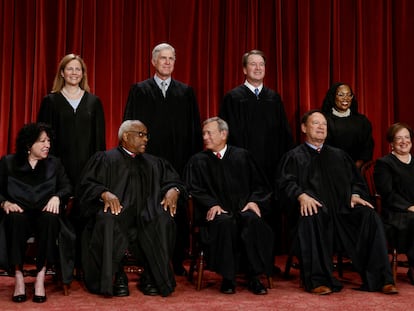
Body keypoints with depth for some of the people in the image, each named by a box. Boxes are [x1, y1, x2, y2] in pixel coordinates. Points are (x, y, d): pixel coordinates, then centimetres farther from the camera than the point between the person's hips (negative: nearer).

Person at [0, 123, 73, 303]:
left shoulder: (54, 163, 18)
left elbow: (67, 187, 8)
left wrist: (56, 197, -14)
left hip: (44, 215, 1)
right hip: (19, 214, -1)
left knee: (51, 219, -36)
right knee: (16, 219, -37)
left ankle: (41, 277, -34)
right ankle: (18, 276, -33)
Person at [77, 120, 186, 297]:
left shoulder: (154, 163, 24)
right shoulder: (105, 159, 12)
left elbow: (174, 181, 18)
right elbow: (87, 184, 0)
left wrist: (173, 190, -7)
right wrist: (105, 193, -20)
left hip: (145, 215, 3)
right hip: (116, 211, -2)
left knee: (163, 219, -31)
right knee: (108, 220, -37)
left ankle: (151, 276, -22)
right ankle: (118, 277, -24)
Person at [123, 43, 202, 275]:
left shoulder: (186, 92, 12)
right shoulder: (139, 90, 8)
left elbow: (195, 129, 9)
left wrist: (194, 159, 1)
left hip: (178, 161, 2)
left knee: (179, 212, 4)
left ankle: (178, 261, 14)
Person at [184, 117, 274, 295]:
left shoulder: (242, 156, 17)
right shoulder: (197, 161, 15)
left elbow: (259, 185, 14)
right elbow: (194, 189, 3)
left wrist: (254, 201, -7)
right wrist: (212, 204, -15)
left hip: (244, 209, 1)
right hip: (218, 212, -1)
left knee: (253, 220, -33)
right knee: (225, 222, -36)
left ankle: (254, 278, -25)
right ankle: (228, 278, -25)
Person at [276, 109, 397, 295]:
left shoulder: (339, 155, 29)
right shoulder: (294, 156, 16)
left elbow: (356, 180, 22)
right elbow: (286, 182, 0)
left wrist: (355, 194, -2)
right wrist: (302, 196, -21)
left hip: (343, 209, 4)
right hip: (314, 208, -3)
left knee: (370, 216, -25)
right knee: (311, 218, -38)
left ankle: (379, 279, -24)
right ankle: (318, 280, -32)